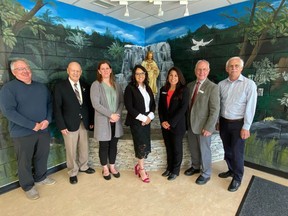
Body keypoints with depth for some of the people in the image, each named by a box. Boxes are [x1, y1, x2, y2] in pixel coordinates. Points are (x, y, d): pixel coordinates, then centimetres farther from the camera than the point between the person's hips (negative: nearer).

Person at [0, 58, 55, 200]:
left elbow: (50, 104, 9)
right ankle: (28, 186, 31)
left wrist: (47, 120, -10)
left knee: (42, 156, 17)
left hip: (43, 130, 5)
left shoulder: (41, 87, 9)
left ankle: (40, 178, 40)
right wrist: (33, 125, -20)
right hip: (22, 133, -4)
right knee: (25, 161, 10)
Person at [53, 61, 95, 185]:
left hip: (84, 123, 4)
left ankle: (83, 166, 39)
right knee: (71, 150, 8)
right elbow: (57, 108, -7)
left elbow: (89, 105, 9)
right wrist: (61, 126, -12)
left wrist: (91, 121, 6)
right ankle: (73, 173, 28)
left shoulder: (85, 86, 7)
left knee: (84, 147, 16)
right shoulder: (60, 86, -5)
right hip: (69, 124, -4)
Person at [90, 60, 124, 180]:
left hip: (116, 120, 4)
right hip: (103, 121, -4)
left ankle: (112, 167, 31)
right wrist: (110, 115, -18)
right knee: (104, 146, 9)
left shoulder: (116, 85, 7)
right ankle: (105, 169, 28)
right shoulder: (96, 85, -6)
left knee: (113, 145, 14)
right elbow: (95, 104, -15)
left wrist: (117, 114, -11)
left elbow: (122, 101, 5)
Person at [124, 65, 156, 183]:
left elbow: (153, 104, 11)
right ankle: (141, 170, 18)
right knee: (142, 145, -2)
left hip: (147, 120, 6)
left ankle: (139, 166, 29)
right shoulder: (130, 88, -8)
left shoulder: (147, 88, 11)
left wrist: (149, 116, -5)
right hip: (136, 121, -6)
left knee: (146, 145, 7)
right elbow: (129, 107, -14)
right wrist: (142, 118, -15)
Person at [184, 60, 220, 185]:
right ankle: (195, 167, 44)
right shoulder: (190, 85, 5)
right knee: (193, 148, 20)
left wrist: (208, 127, -18)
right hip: (191, 124, 6)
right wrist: (187, 121, 7)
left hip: (203, 126, -5)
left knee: (204, 150, 11)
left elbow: (215, 110, -15)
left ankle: (206, 174, 32)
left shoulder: (212, 87, -13)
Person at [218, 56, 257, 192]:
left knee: (237, 152, 6)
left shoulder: (249, 84, -10)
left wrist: (246, 127, -13)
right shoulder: (221, 84, 2)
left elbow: (250, 108, -12)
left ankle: (237, 178, 26)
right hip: (224, 122, 4)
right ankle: (231, 170, 40)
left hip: (238, 124, -4)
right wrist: (218, 121, 9)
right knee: (227, 150, 18)